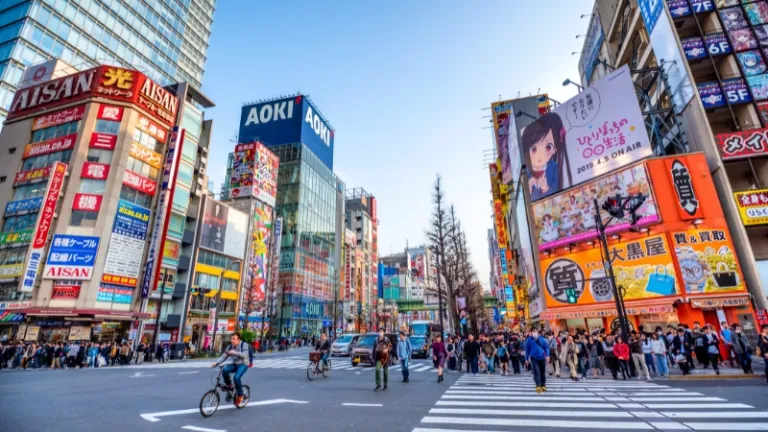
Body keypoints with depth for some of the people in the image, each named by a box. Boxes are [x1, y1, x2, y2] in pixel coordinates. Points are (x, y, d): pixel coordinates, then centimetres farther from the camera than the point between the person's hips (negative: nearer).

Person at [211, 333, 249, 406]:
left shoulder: (244, 345, -11)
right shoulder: (230, 347, 4)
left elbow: (245, 355, -23)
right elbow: (223, 356, -1)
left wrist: (235, 353, -33)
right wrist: (216, 363, -17)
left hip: (243, 364, -5)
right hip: (234, 364, 5)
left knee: (236, 377, -29)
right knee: (224, 370, -25)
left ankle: (240, 395, -5)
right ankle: (229, 385, 2)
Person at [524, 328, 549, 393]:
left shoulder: (542, 339, -1)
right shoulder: (529, 340, -4)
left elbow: (546, 347, 6)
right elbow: (527, 349, 3)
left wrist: (547, 355, -6)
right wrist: (527, 359, 6)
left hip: (542, 358, 2)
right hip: (534, 358, -2)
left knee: (543, 372, 11)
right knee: (536, 372, -12)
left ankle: (543, 386, 24)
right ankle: (538, 386, -14)